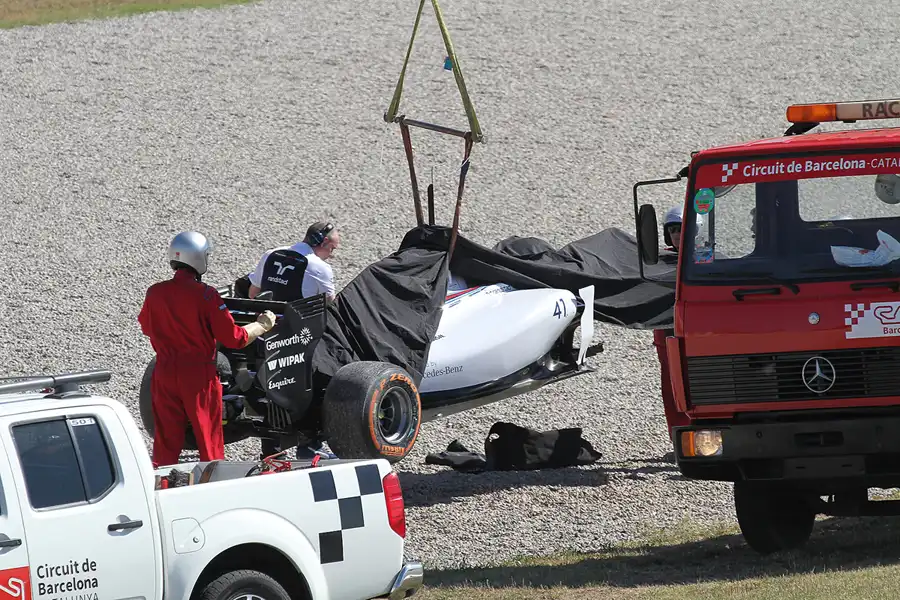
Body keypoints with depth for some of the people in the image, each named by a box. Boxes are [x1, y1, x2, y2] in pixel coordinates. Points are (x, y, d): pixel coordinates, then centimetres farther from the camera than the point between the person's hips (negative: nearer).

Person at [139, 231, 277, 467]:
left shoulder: (154, 293, -3)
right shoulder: (206, 295, -16)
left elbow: (146, 326, 17)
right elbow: (234, 338, -14)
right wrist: (262, 325, 4)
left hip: (165, 374, 4)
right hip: (199, 375, -4)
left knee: (166, 440, 11)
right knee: (209, 439, 8)